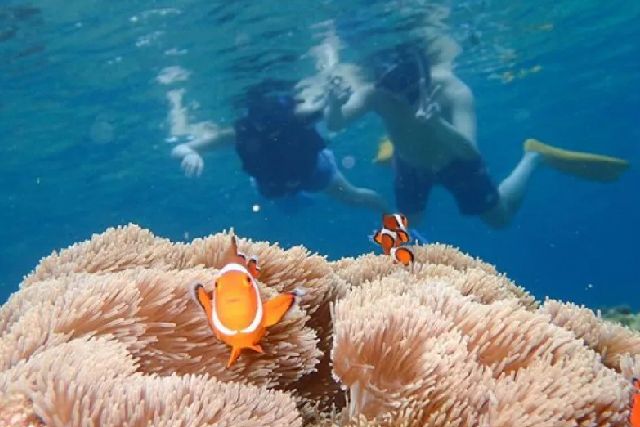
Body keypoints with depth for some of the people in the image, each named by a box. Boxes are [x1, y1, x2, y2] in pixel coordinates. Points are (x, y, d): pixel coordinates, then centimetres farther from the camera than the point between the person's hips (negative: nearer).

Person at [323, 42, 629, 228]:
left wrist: (437, 123, -69)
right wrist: (334, 105, -74)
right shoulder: (374, 94, -35)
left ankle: (534, 155, 34)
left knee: (501, 217, 10)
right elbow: (334, 125, -50)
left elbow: (470, 151, -49)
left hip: (453, 159, -1)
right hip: (411, 167, 1)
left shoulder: (450, 88, -40)